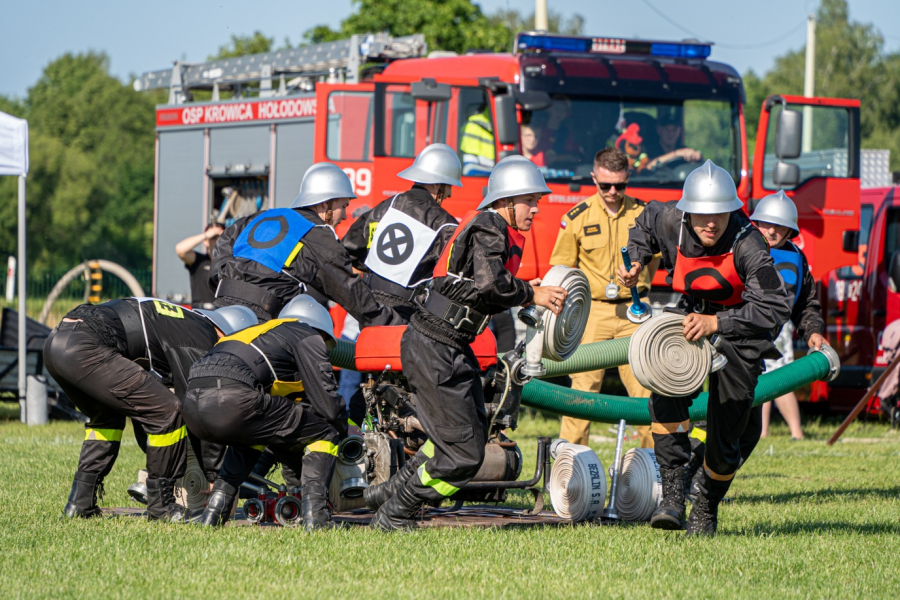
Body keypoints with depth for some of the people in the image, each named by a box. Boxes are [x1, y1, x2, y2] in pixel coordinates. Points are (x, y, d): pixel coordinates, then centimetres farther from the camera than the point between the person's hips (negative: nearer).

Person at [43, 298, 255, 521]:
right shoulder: (200, 340, 2)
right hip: (84, 348, -10)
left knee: (107, 417, 31)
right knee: (168, 412, -5)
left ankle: (80, 502, 21)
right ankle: (161, 504, 6)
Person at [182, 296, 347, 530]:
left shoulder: (261, 332, 41)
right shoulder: (308, 337, 19)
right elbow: (328, 403, 9)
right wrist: (343, 432, 31)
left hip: (191, 405, 8)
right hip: (232, 401, -8)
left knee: (253, 431, 40)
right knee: (324, 430, 9)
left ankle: (215, 508, 26)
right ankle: (314, 513, -6)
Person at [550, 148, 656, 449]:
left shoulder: (643, 214, 3)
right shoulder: (576, 218, -1)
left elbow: (653, 260, 18)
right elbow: (561, 268, 6)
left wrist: (637, 291, 11)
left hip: (633, 312, 1)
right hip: (592, 311, -1)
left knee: (644, 384, -2)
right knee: (584, 385, -3)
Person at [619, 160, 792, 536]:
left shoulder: (747, 245, -28)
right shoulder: (670, 222, -15)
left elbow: (775, 309, -31)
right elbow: (647, 220, 12)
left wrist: (716, 323, -39)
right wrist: (636, 262, -4)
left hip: (739, 335, -3)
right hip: (690, 317, 3)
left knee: (724, 439, -3)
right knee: (665, 390, -28)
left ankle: (707, 509, 24)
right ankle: (672, 491, -26)